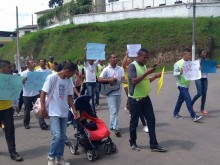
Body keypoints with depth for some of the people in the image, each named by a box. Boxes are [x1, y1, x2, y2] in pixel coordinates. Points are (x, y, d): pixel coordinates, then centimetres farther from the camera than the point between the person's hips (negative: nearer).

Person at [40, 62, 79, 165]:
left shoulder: (69, 81, 5)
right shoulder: (52, 77, -12)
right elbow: (43, 93, -9)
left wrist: (74, 109, 6)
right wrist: (42, 108, -13)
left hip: (64, 112, 6)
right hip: (54, 112, -6)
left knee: (62, 137, 9)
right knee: (57, 135, -13)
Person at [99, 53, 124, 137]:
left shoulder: (120, 69, 6)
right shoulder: (106, 69, -6)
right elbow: (99, 79, -11)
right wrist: (109, 80, -20)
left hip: (118, 92, 5)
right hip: (110, 93, -5)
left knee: (116, 111, 13)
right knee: (113, 111, -9)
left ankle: (112, 125, 29)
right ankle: (116, 128, -10)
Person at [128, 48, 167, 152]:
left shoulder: (144, 66, 12)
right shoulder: (132, 66, -13)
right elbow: (133, 81, -26)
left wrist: (155, 76, 7)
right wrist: (146, 73, -25)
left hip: (145, 98, 8)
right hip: (135, 99, -7)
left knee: (151, 120, 5)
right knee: (134, 122, 6)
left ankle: (154, 145, 11)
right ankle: (133, 143, 24)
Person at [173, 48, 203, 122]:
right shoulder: (178, 64, -11)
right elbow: (174, 74, -12)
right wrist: (180, 73, -31)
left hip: (187, 84, 7)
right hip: (181, 84, -7)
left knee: (181, 99, 15)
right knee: (188, 99, -12)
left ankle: (175, 113, 29)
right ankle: (194, 116, -9)